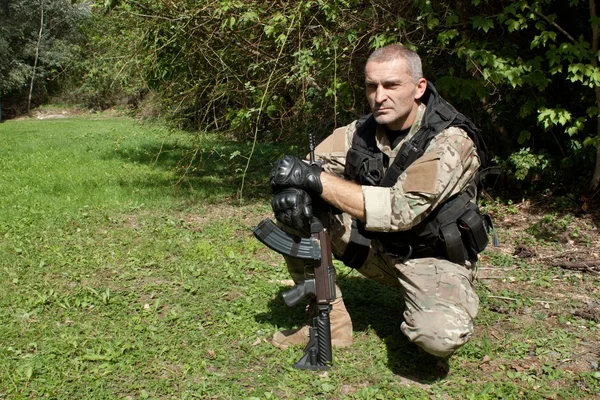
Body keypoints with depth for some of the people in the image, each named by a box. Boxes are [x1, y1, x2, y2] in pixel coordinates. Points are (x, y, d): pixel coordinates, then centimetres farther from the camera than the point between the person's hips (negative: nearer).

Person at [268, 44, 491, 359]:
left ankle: (434, 313, 6)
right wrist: (292, 189, -30)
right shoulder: (363, 130, -5)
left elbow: (400, 210, -32)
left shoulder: (451, 140, -23)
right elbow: (314, 166, -3)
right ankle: (329, 320, -2)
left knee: (440, 337, -34)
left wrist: (315, 179, -34)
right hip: (375, 246, 5)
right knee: (293, 210, -12)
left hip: (433, 258, -5)